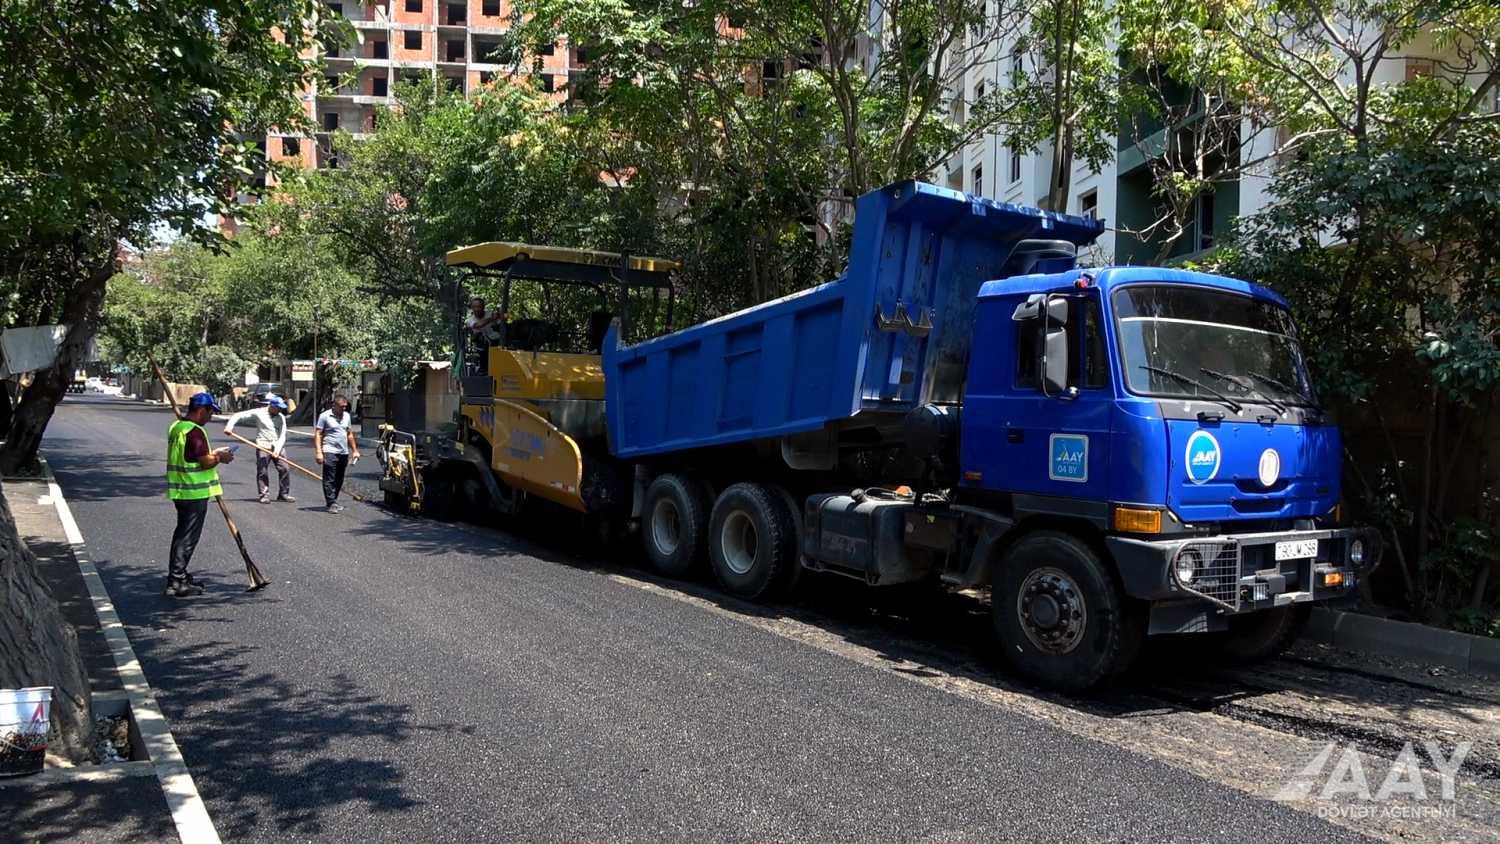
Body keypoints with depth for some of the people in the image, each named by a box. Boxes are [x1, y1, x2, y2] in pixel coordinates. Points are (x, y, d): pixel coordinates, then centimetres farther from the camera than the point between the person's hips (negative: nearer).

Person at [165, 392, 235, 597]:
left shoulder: (176, 427, 12)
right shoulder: (195, 432, -19)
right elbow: (205, 462, -21)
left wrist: (212, 454, 15)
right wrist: (220, 458, -3)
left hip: (181, 490, 10)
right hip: (195, 493, -10)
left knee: (182, 533, 19)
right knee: (188, 536, -4)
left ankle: (177, 575, 28)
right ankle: (177, 582, -2)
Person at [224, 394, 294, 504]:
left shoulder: (281, 417, 5)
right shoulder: (258, 413, -3)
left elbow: (282, 436, 0)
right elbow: (238, 416, -1)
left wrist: (277, 449, -13)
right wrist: (229, 426, -16)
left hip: (278, 446, 3)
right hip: (263, 446, -3)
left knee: (284, 469, -3)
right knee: (262, 471, -3)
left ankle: (283, 494, 8)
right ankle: (264, 495, 6)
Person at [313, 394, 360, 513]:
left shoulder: (346, 416, 14)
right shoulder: (325, 416, -4)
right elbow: (317, 434, -7)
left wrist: (354, 450, 18)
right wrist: (318, 452, -15)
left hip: (344, 453, 6)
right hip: (330, 452, -6)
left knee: (339, 480, 10)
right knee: (329, 479, -6)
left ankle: (333, 501, 20)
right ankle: (331, 503, -7)